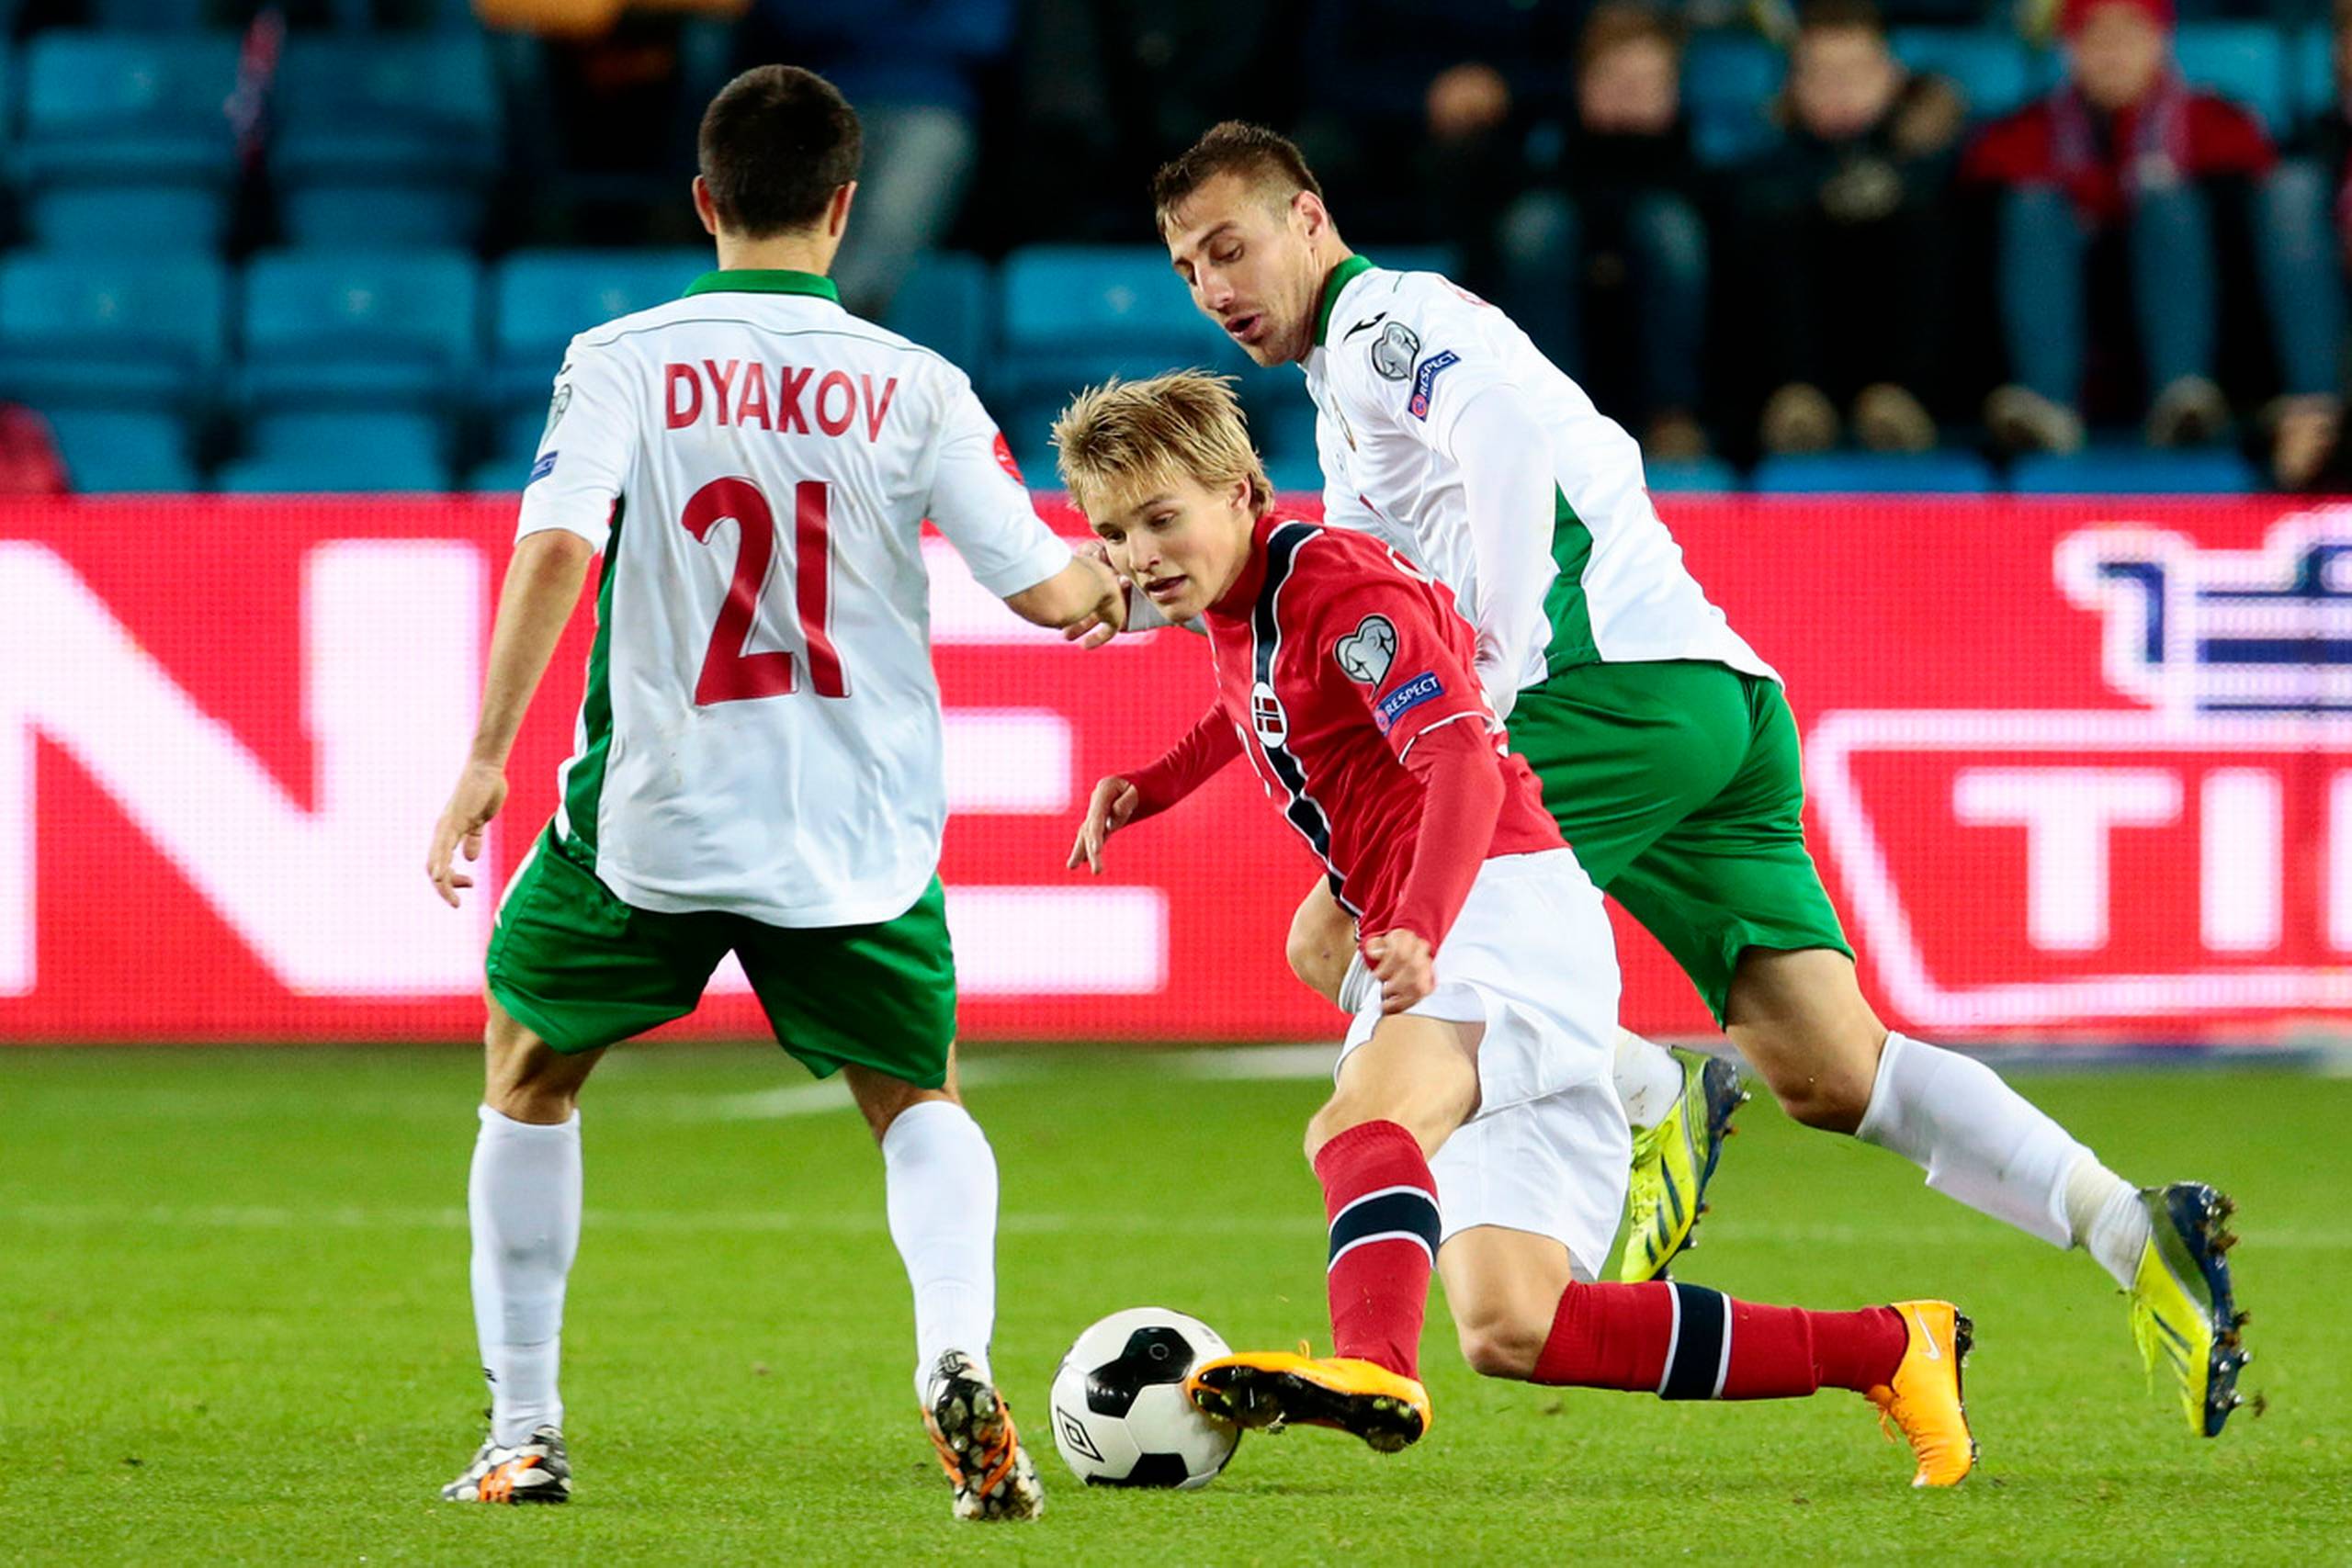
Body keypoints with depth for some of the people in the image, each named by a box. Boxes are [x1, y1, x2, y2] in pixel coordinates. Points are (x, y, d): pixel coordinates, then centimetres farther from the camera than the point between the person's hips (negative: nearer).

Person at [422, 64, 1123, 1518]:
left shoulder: (623, 362, -4)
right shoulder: (912, 387, -1)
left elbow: (556, 546, -16)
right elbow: (1042, 586, -2)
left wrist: (487, 756, -13)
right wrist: (1104, 583, 20)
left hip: (651, 816, -1)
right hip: (858, 837, 1)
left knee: (530, 1079, 23)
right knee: (919, 1103, 20)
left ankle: (524, 1433, 20)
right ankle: (958, 1358, -10)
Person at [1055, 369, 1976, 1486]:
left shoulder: (1338, 587, -10)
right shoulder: (1239, 607, 18)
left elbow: (1463, 761, -25)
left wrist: (1418, 930, -41)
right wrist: (1147, 788, 30)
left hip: (1503, 904, -9)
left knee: (1362, 1119, -38)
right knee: (1512, 1329, -1)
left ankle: (1373, 1369, -66)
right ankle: (1886, 1351, 5)